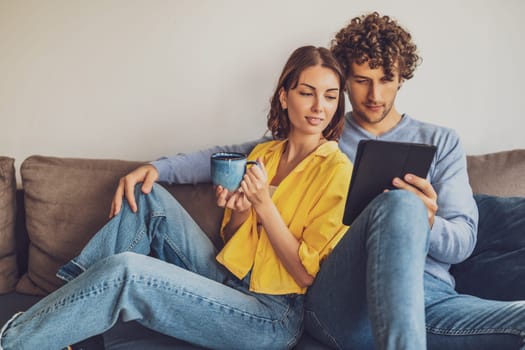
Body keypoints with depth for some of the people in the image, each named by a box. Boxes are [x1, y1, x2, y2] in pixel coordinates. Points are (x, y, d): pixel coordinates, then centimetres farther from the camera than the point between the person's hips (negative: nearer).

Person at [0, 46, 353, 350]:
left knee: (124, 270, -24)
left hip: (273, 316, -6)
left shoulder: (336, 170, -9)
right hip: (230, 284, 7)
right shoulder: (262, 153, 10)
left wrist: (264, 204, -17)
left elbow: (307, 275, -10)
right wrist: (238, 211, -7)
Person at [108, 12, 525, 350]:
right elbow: (231, 155, 20)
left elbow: (463, 240, 12)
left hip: (432, 300, 1)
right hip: (343, 302, 0)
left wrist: (427, 224, -12)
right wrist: (157, 167, 4)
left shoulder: (440, 142, 20)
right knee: (398, 203, -37)